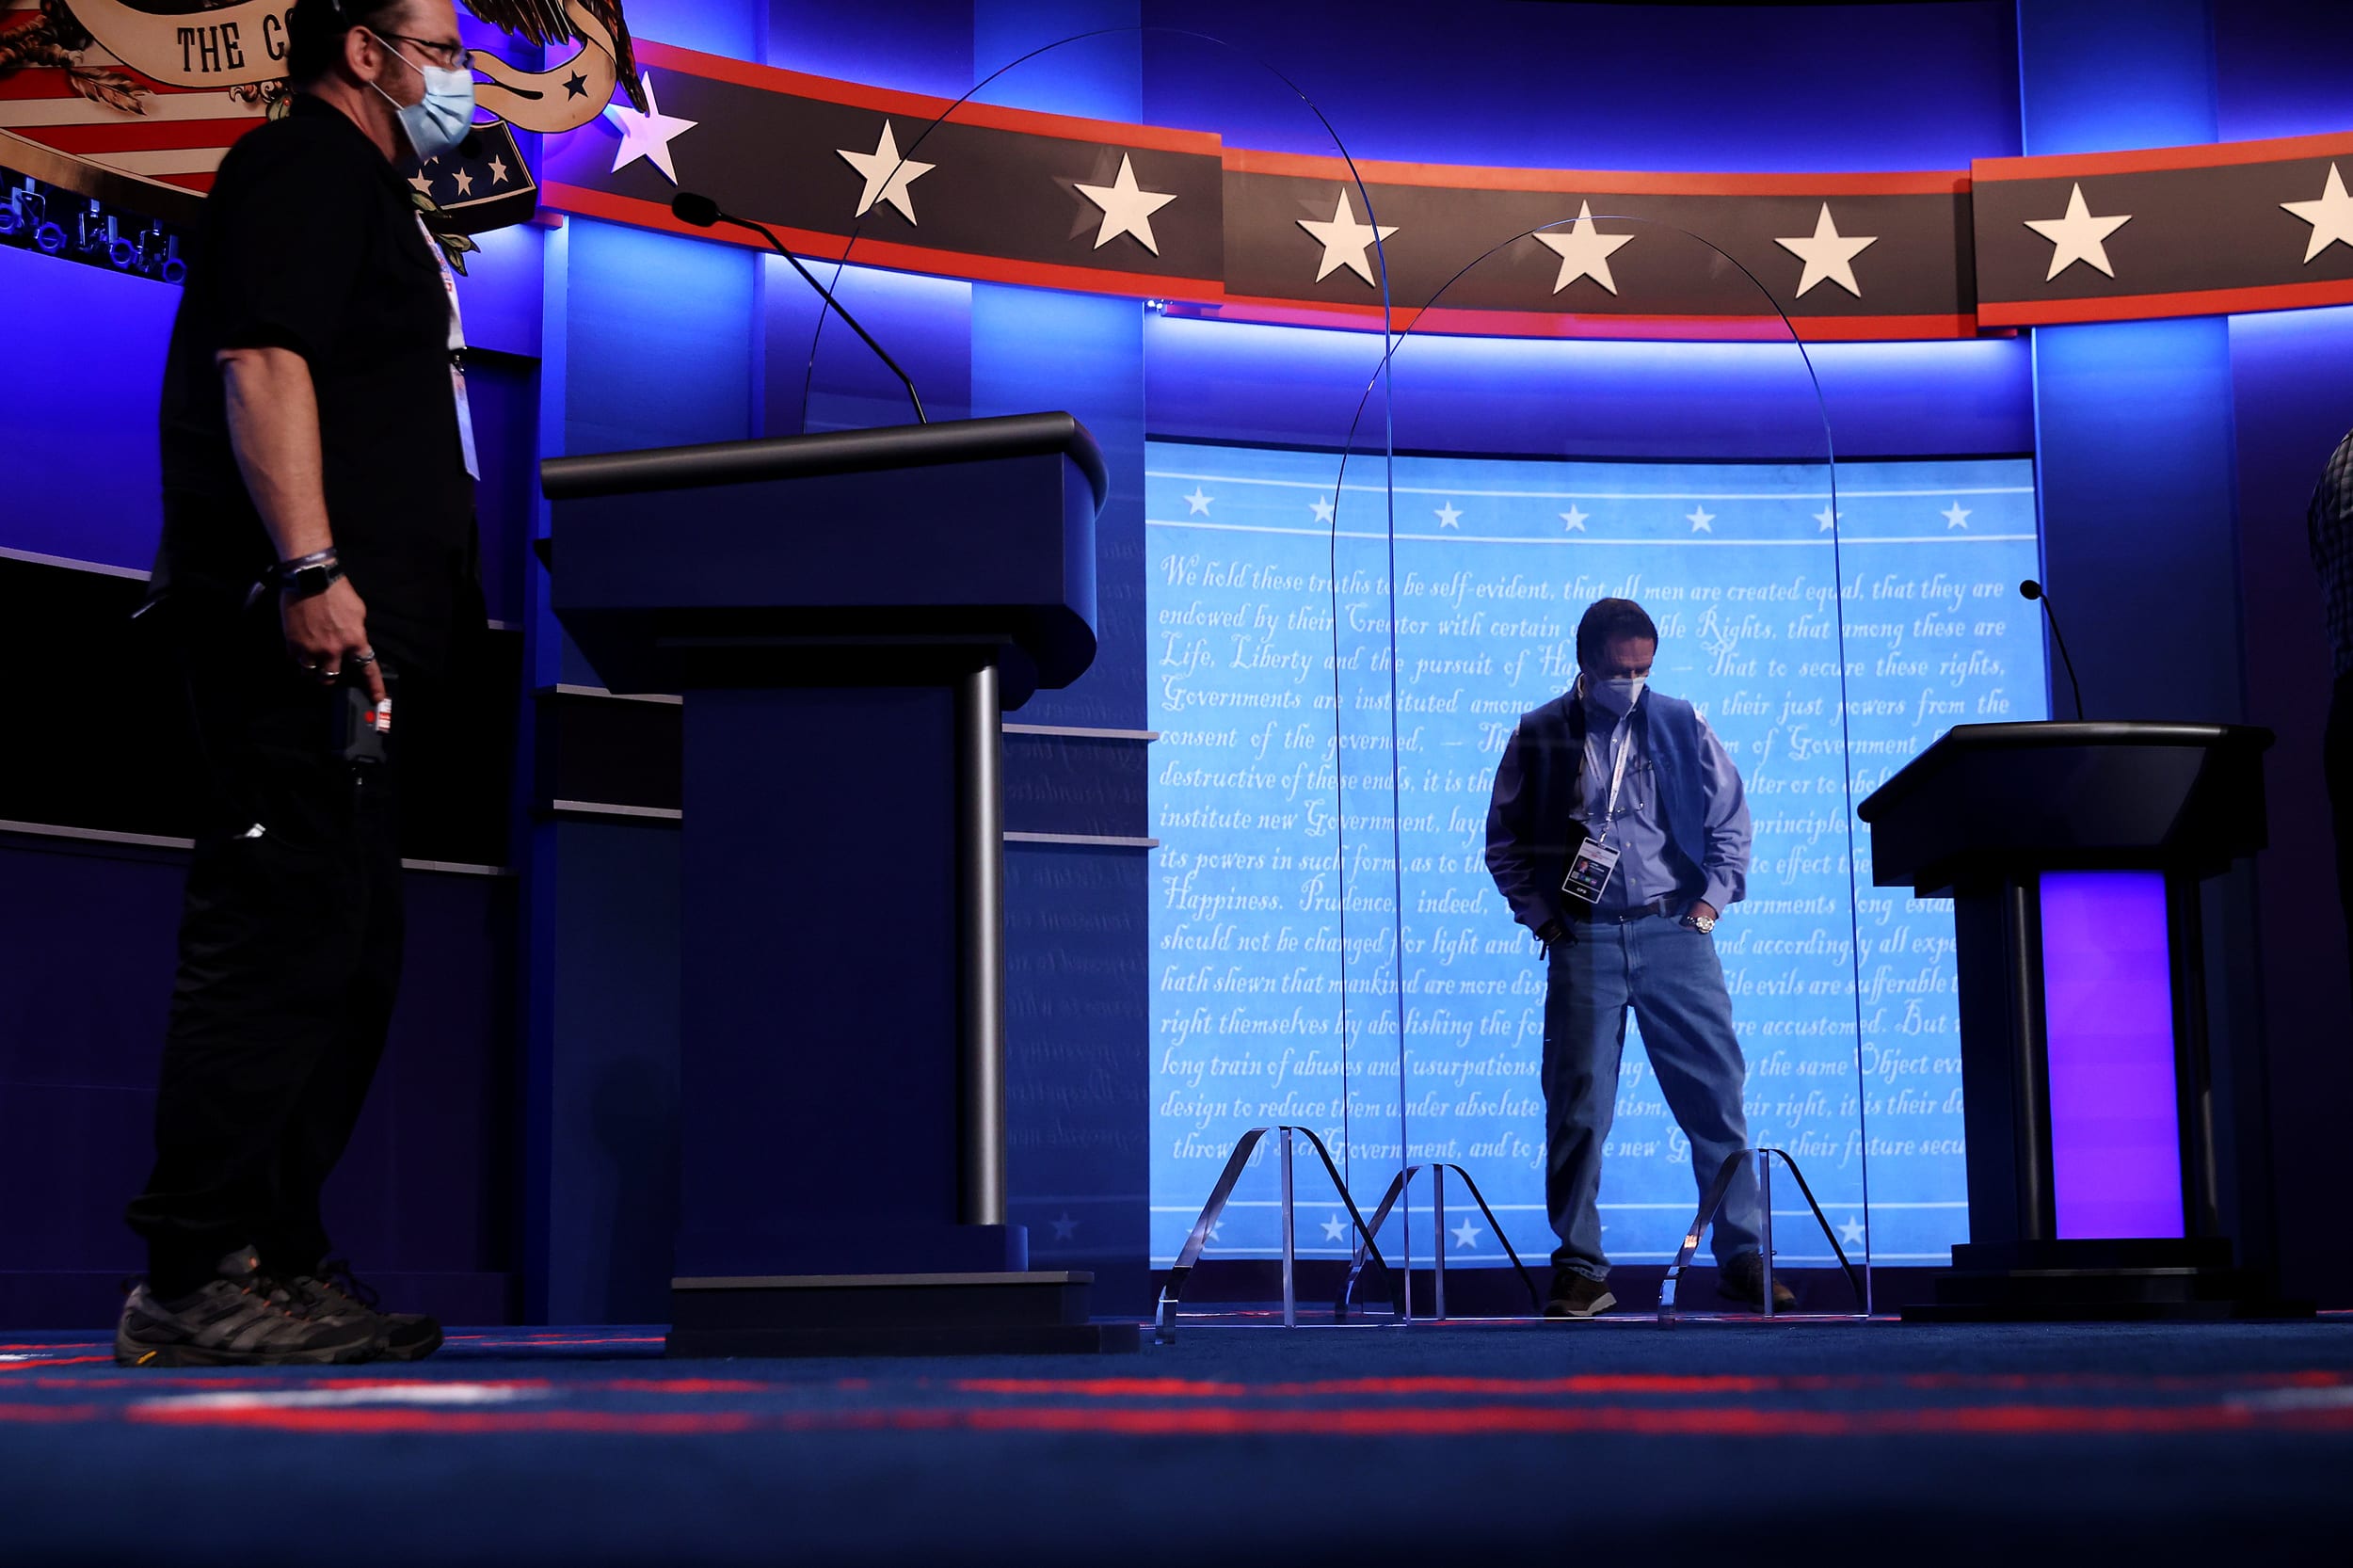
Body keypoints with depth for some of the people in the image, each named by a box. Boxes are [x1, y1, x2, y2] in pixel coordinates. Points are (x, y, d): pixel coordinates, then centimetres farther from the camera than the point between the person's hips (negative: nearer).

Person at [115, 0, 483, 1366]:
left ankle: (279, 1261, 14)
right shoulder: (305, 166, -2)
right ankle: (194, 1280, -10)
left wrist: (424, 603, 24)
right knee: (279, 937, -13)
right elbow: (260, 360, -16)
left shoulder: (369, 195, 29)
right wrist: (310, 568, -26)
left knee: (348, 957, 10)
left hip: (353, 646, 11)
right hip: (303, 633, -11)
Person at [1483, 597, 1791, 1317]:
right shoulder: (1537, 737, 5)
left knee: (1716, 1092, -1)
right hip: (1583, 941, -1)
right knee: (1578, 1106, -3)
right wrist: (1539, 915, 0)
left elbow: (1730, 819, 13)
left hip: (1674, 934, 1)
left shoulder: (1681, 726, 7)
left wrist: (1710, 902, 3)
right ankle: (1580, 1268, 5)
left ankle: (1743, 1257, 7)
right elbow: (1504, 840, 10)